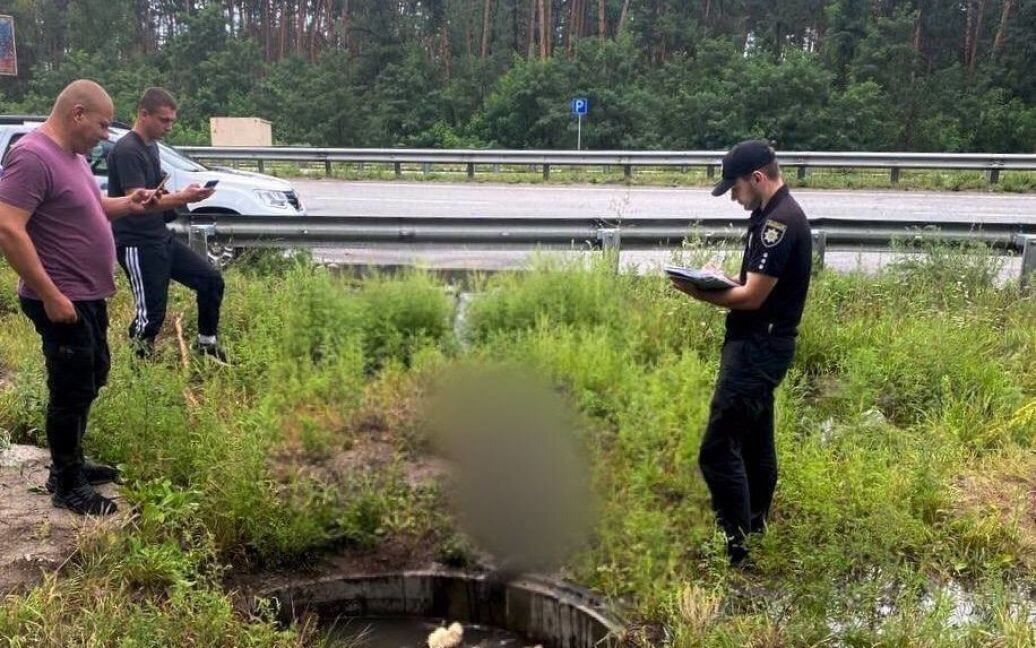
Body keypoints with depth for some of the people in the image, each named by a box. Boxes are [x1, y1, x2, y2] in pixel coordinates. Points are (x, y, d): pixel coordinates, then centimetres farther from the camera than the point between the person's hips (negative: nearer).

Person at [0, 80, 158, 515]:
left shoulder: (73, 154, 10)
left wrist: (127, 205, 8)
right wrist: (51, 295, -27)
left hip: (89, 295, 10)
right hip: (62, 302, -10)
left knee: (92, 378, 19)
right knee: (72, 390, 0)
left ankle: (71, 462, 34)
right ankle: (66, 485, 14)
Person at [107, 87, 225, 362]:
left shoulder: (151, 146, 14)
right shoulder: (126, 151, -16)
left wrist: (180, 198, 2)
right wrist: (182, 198, -25)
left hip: (162, 238, 9)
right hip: (137, 245, -9)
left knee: (211, 280, 7)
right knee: (151, 313, -7)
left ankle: (206, 344, 20)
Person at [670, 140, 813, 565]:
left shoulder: (780, 221, -18)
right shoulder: (774, 215, 14)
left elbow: (753, 296, -20)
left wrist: (699, 292, -9)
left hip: (758, 349, -11)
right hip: (759, 345, 11)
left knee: (719, 449, -10)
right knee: (755, 445, 18)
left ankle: (735, 546, -4)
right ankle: (755, 532, 30)